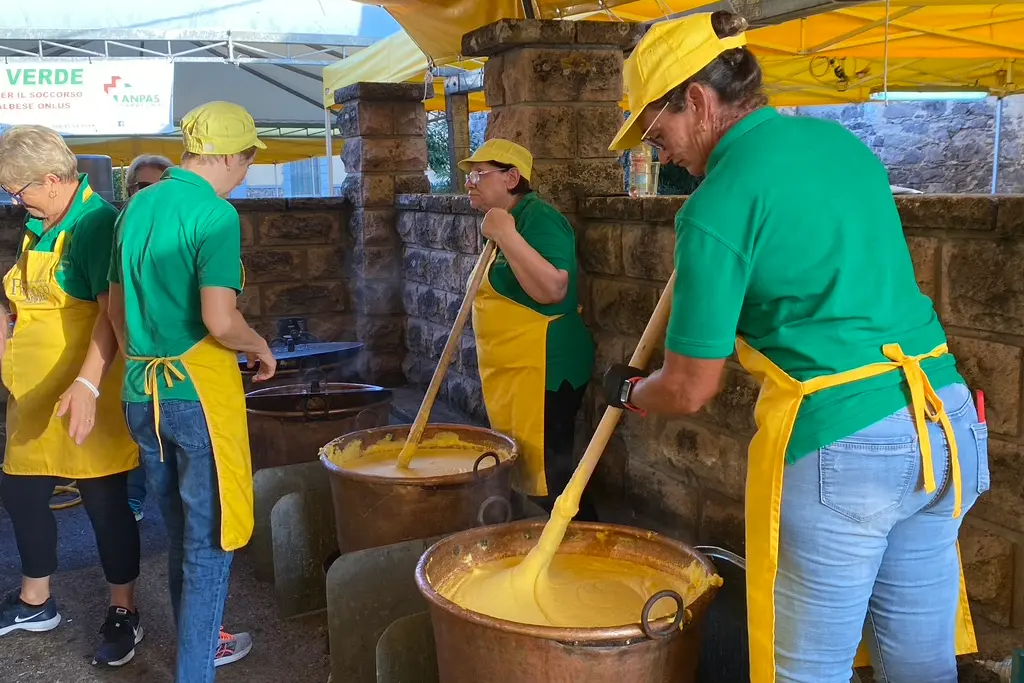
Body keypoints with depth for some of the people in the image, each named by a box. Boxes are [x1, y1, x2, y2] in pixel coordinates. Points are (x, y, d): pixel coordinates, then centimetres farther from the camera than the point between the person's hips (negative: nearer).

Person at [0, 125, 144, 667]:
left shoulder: (97, 222, -16)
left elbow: (112, 312, -25)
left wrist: (87, 385, -33)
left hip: (85, 397, -9)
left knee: (104, 502, 2)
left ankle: (123, 614, 18)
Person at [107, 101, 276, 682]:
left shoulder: (138, 206, 9)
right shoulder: (215, 213, -15)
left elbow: (117, 308, 16)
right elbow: (220, 321, -23)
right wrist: (262, 348, -5)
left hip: (142, 393, 8)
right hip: (199, 393, -8)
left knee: (181, 535, 21)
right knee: (209, 542, 3)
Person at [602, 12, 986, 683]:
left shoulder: (718, 205, -12)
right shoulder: (842, 141, 11)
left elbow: (690, 390, -7)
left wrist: (628, 390, 14)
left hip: (840, 446, -8)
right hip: (945, 424, 8)